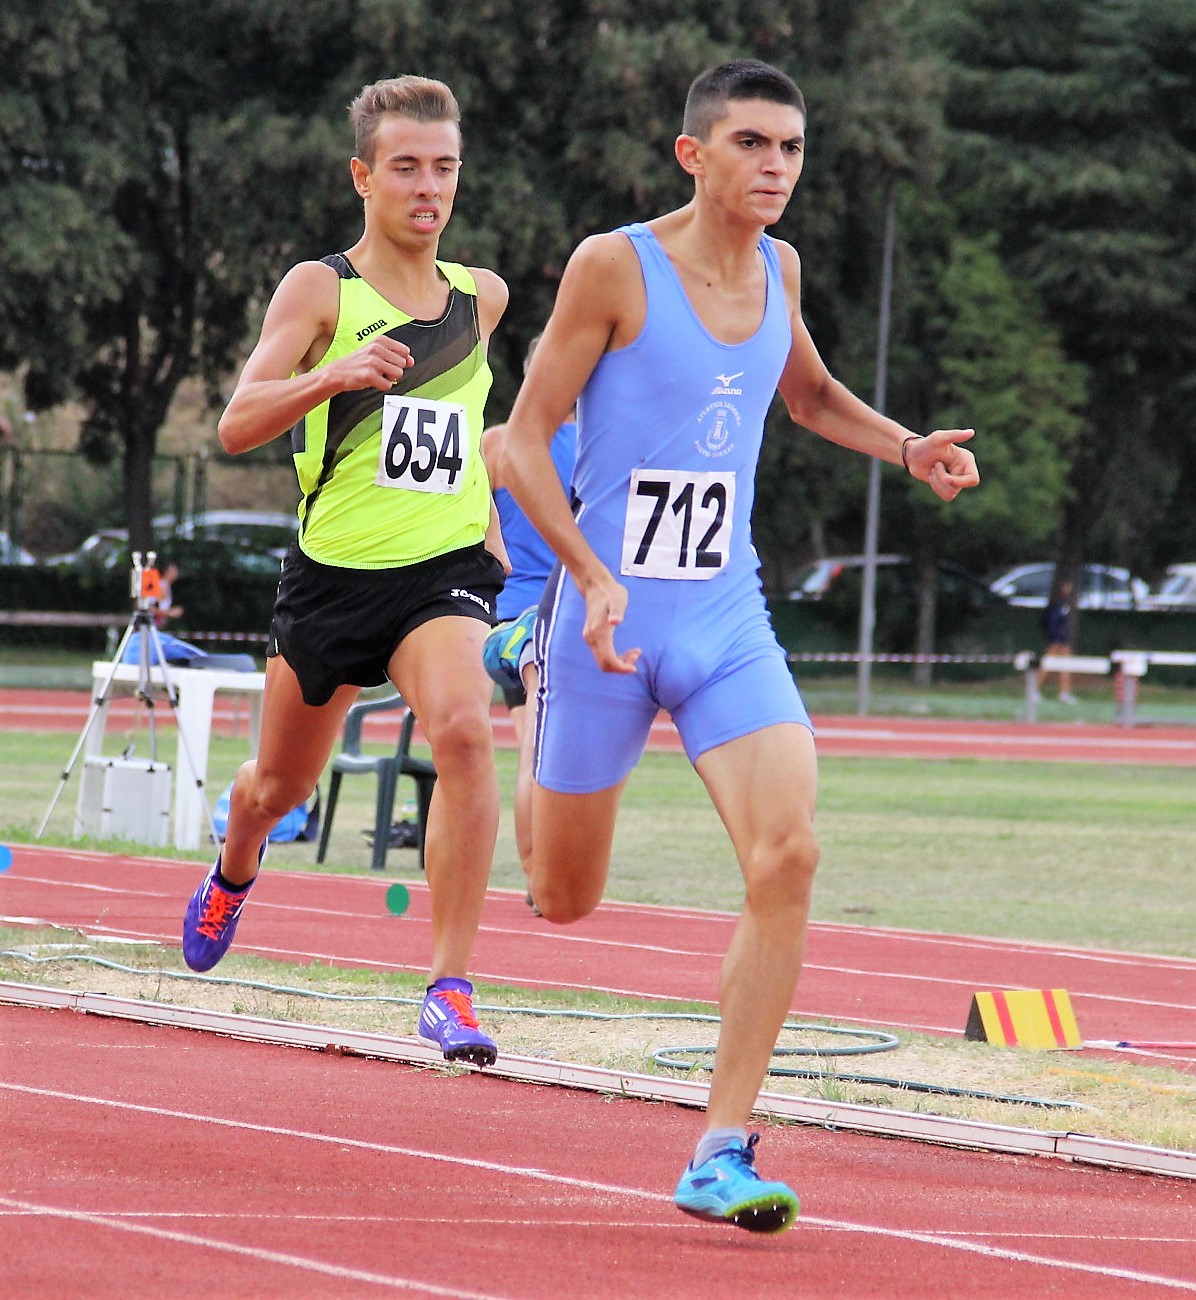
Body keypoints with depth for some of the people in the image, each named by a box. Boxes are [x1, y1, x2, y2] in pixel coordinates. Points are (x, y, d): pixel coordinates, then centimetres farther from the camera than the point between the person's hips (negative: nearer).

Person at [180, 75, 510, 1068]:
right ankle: (236, 872, 56)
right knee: (283, 782, 17)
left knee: (464, 730, -28)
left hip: (446, 569, 1)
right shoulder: (321, 290, -6)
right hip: (336, 569, -1)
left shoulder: (481, 299, 8)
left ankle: (451, 987, -25)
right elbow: (237, 425, -17)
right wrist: (332, 376, -33)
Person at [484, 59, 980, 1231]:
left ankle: (722, 1153, -14)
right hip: (609, 613, -4)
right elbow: (522, 443, -11)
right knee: (563, 899, 8)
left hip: (728, 620, 4)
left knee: (786, 857, -18)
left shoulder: (777, 270, 6)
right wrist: (594, 578, -24)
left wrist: (905, 447, 9)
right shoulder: (614, 266, -11)